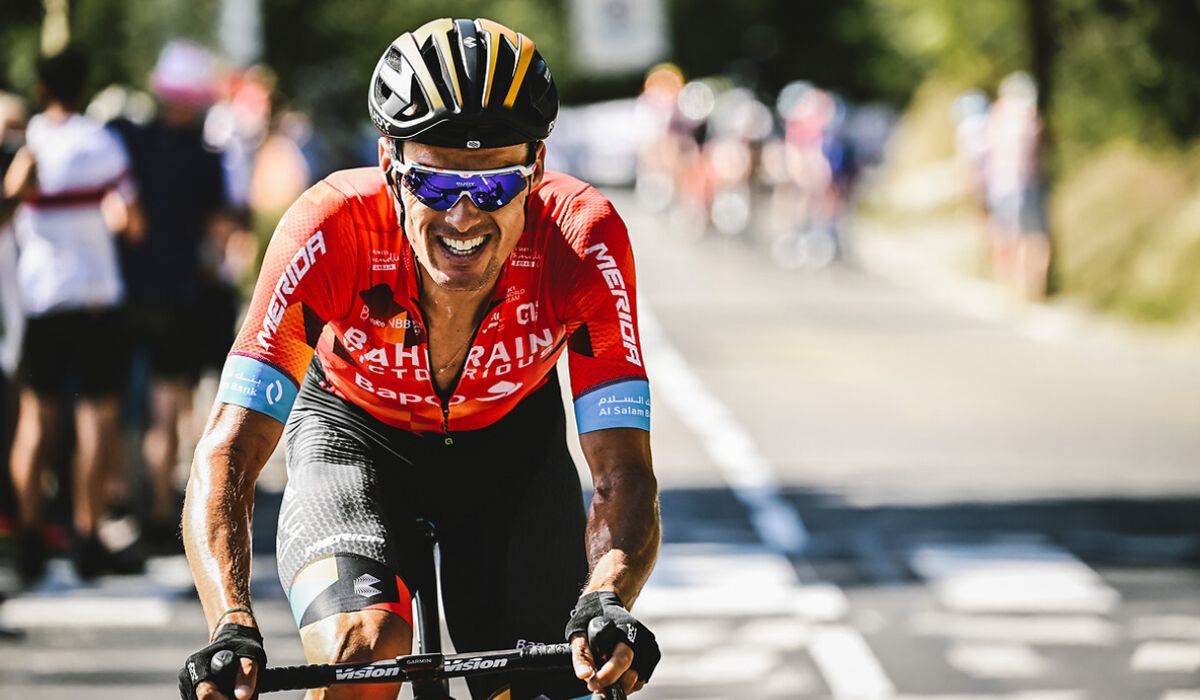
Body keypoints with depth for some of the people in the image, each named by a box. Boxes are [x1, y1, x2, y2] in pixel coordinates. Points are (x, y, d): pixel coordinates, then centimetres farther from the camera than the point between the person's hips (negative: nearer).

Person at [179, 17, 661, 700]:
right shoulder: (334, 228, -35)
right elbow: (228, 453, -36)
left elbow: (625, 472, -32)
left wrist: (605, 599, -53)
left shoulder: (584, 239, -32)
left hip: (510, 439, 2)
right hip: (355, 432, -2)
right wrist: (232, 628, -52)